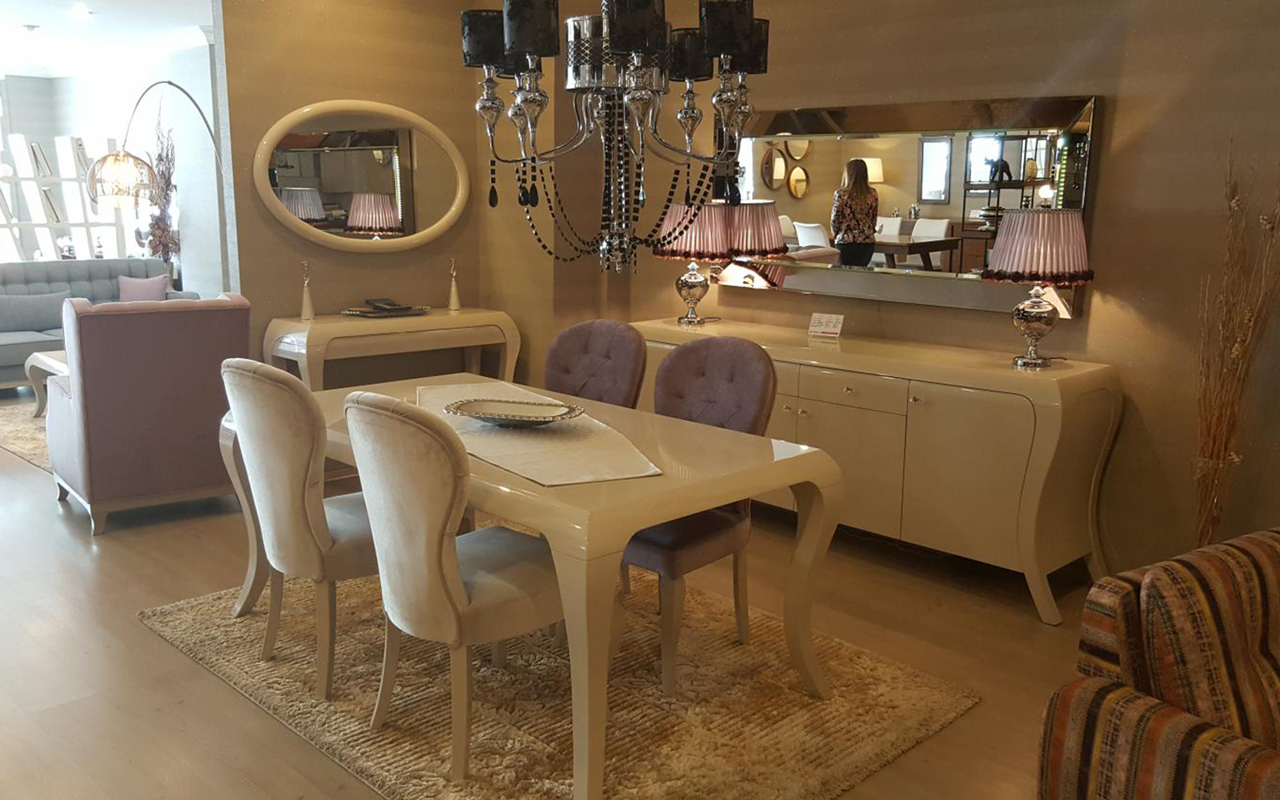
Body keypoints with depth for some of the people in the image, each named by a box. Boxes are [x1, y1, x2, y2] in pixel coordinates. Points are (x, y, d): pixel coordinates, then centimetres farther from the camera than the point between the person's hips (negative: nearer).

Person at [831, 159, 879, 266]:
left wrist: (837, 235, 15)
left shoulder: (841, 194, -10)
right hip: (868, 243, 4)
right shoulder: (873, 194, 2)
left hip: (846, 243, -4)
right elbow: (874, 220, 10)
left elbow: (834, 220, -3)